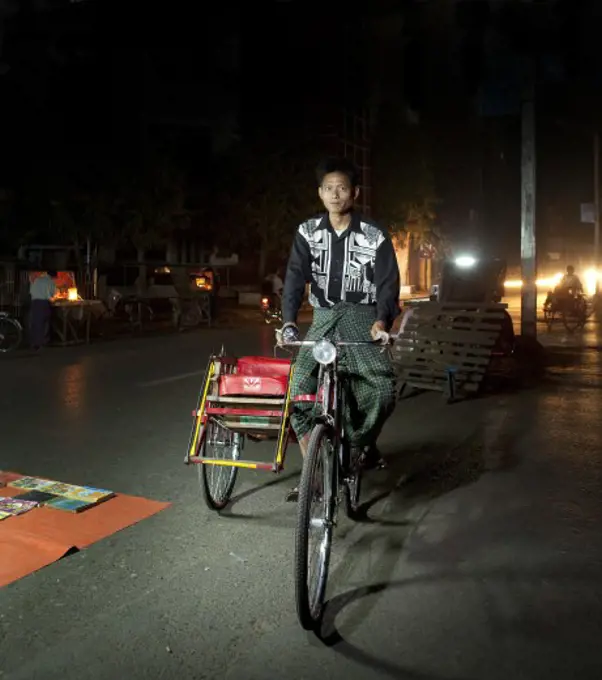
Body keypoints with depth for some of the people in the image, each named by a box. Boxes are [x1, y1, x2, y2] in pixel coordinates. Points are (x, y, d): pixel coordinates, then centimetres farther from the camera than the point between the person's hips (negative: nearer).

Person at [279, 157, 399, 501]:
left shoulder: (374, 236, -4)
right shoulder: (308, 232, 2)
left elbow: (389, 283, -7)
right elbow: (296, 277, -7)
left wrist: (382, 321, -26)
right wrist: (289, 321, -22)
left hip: (362, 316, -2)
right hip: (324, 317, 2)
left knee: (384, 389, -20)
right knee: (299, 387, -13)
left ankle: (363, 440, 13)